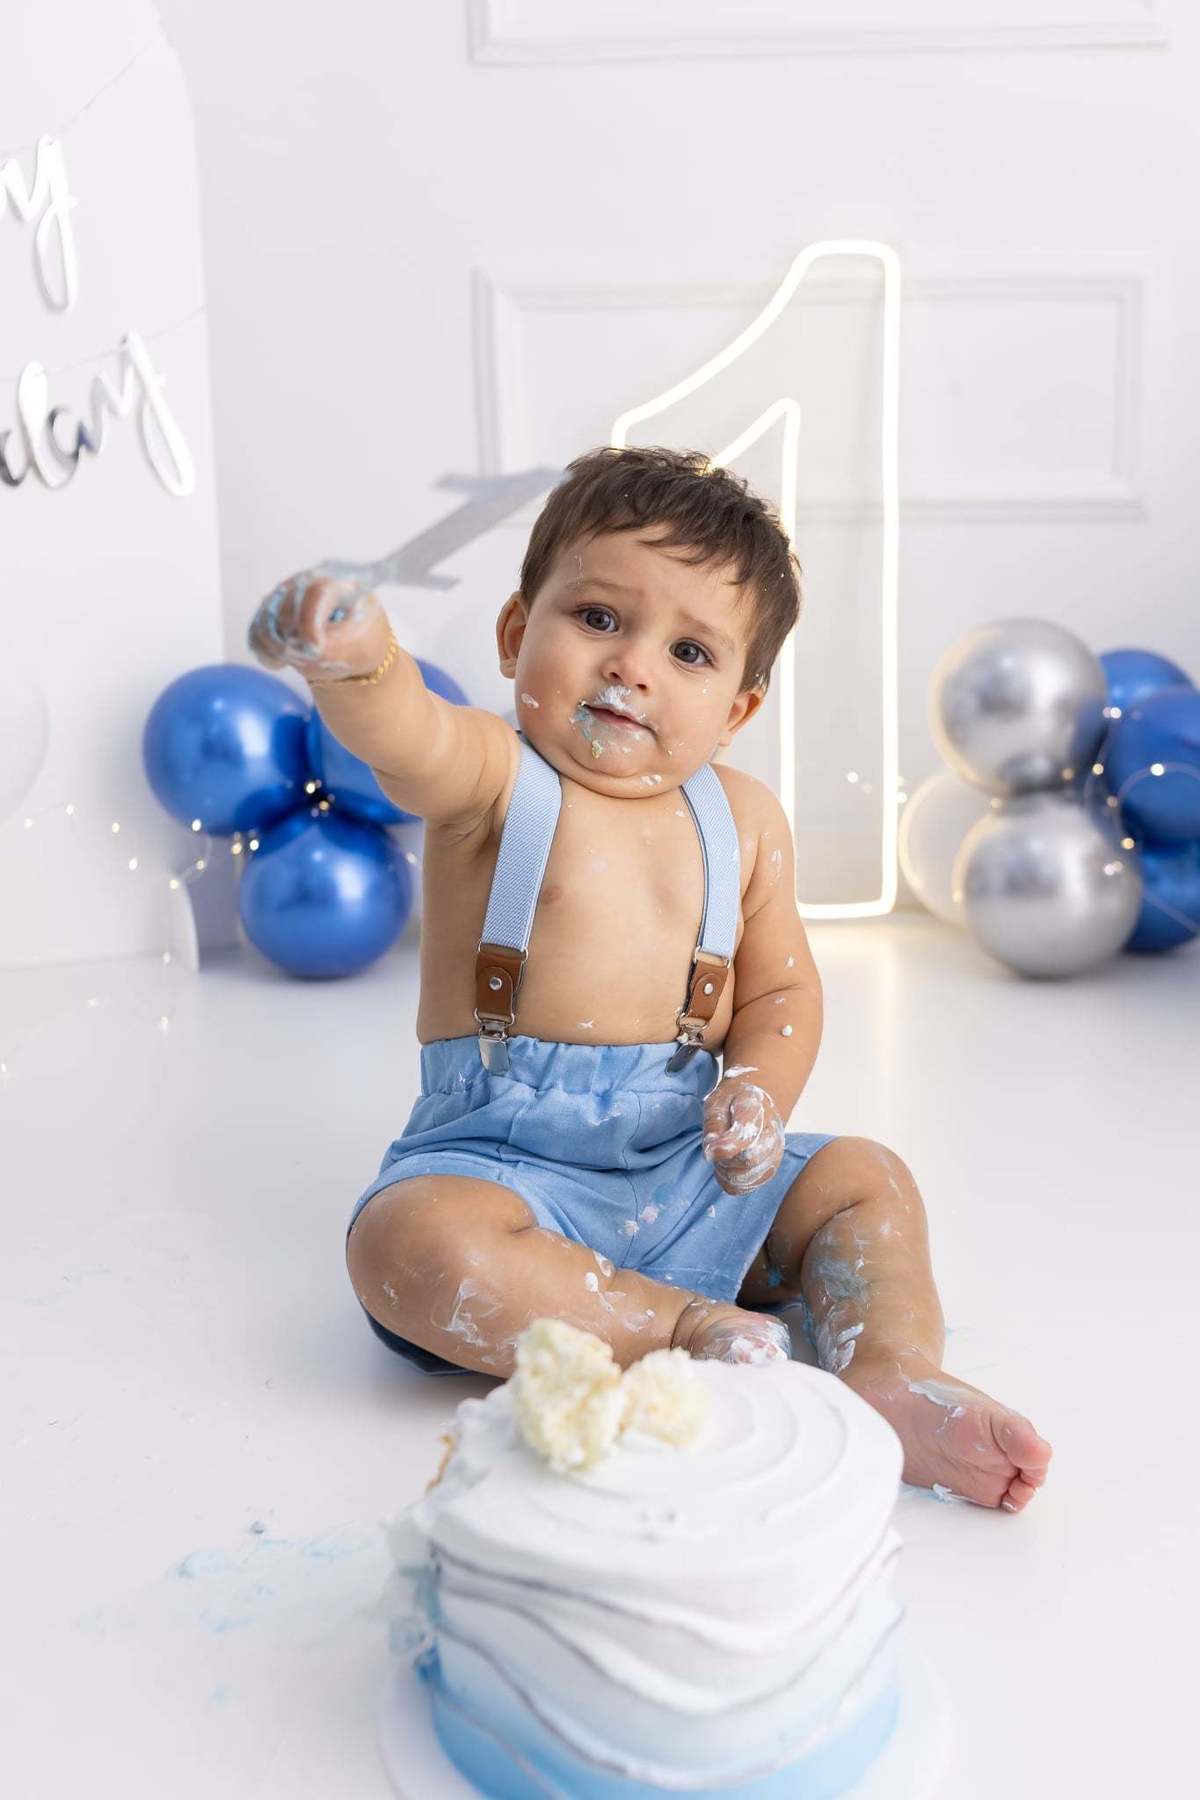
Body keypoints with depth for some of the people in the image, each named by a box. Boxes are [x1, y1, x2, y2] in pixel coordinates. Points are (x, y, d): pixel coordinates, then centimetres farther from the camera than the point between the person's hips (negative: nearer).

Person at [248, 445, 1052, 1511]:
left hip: (688, 1163, 5)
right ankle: (685, 1329, -25)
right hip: (504, 1160, -4)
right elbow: (405, 737, -35)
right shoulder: (495, 779, -10)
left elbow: (782, 991, 9)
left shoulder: (742, 819, 3)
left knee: (867, 1180, -4)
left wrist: (761, 1095, -12)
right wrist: (356, 661, -58)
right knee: (410, 1243, -32)